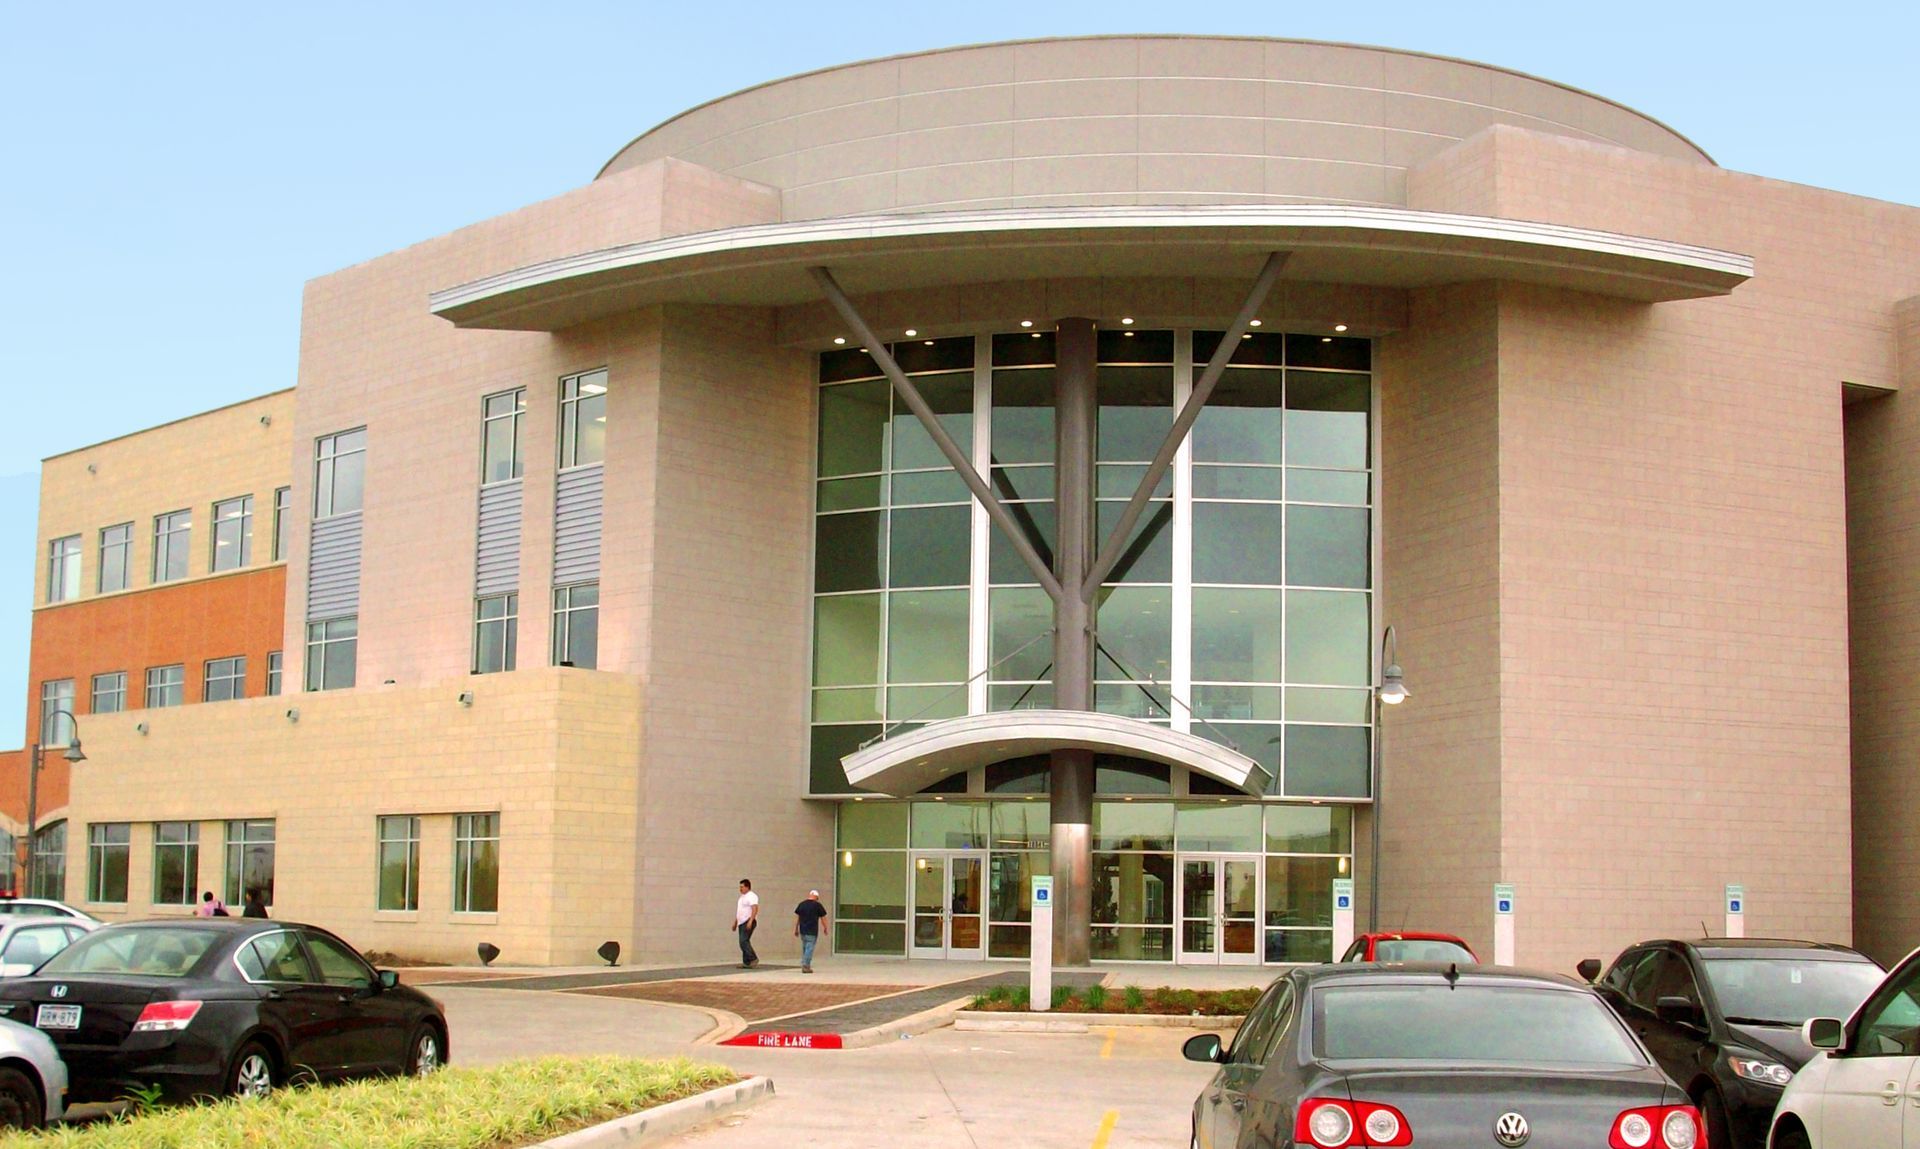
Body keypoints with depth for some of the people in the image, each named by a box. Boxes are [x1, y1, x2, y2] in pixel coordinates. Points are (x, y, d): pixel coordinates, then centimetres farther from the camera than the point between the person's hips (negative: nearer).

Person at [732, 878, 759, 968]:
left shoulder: (752, 896, -10)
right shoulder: (742, 897, 21)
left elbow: (755, 909, -21)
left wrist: (750, 921, -29)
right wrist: (735, 923, 24)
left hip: (748, 922, -10)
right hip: (741, 923, 10)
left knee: (743, 941, -17)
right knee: (744, 942, 6)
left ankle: (753, 959, -13)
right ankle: (746, 963, 7)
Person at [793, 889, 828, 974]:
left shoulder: (801, 904, 8)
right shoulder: (817, 905, -4)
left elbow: (797, 918, 9)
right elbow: (823, 918, 1)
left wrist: (796, 929, 14)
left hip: (803, 930, 5)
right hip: (812, 932, -5)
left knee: (804, 948, 16)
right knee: (810, 948, -4)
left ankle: (804, 965, 19)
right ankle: (806, 966, -10)